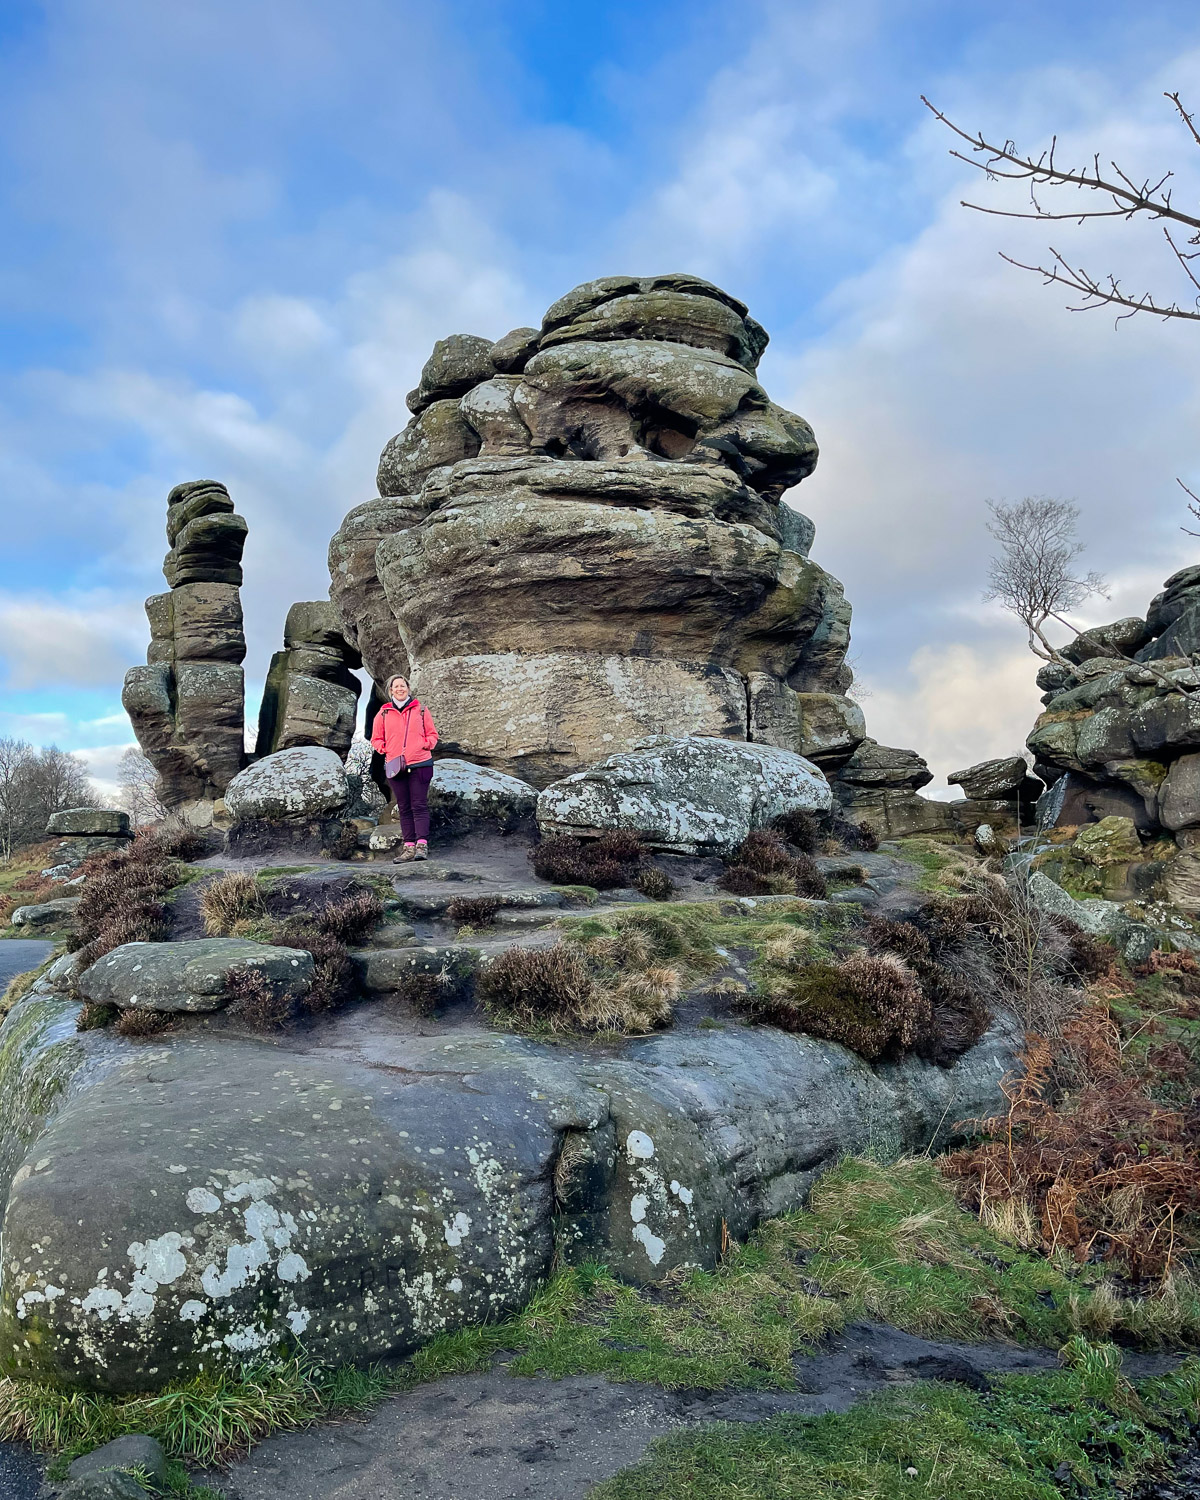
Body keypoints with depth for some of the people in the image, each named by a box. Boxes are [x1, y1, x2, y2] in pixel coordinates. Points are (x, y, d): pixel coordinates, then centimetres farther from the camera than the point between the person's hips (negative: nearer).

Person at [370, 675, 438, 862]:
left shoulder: (420, 709, 8)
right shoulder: (383, 713, 11)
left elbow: (432, 734, 12)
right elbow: (376, 739, 17)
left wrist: (425, 745, -6)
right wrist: (385, 750, -1)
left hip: (419, 764, -2)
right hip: (395, 767, 2)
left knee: (419, 805, -7)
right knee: (404, 808, 5)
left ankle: (422, 845, -11)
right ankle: (409, 846, 7)